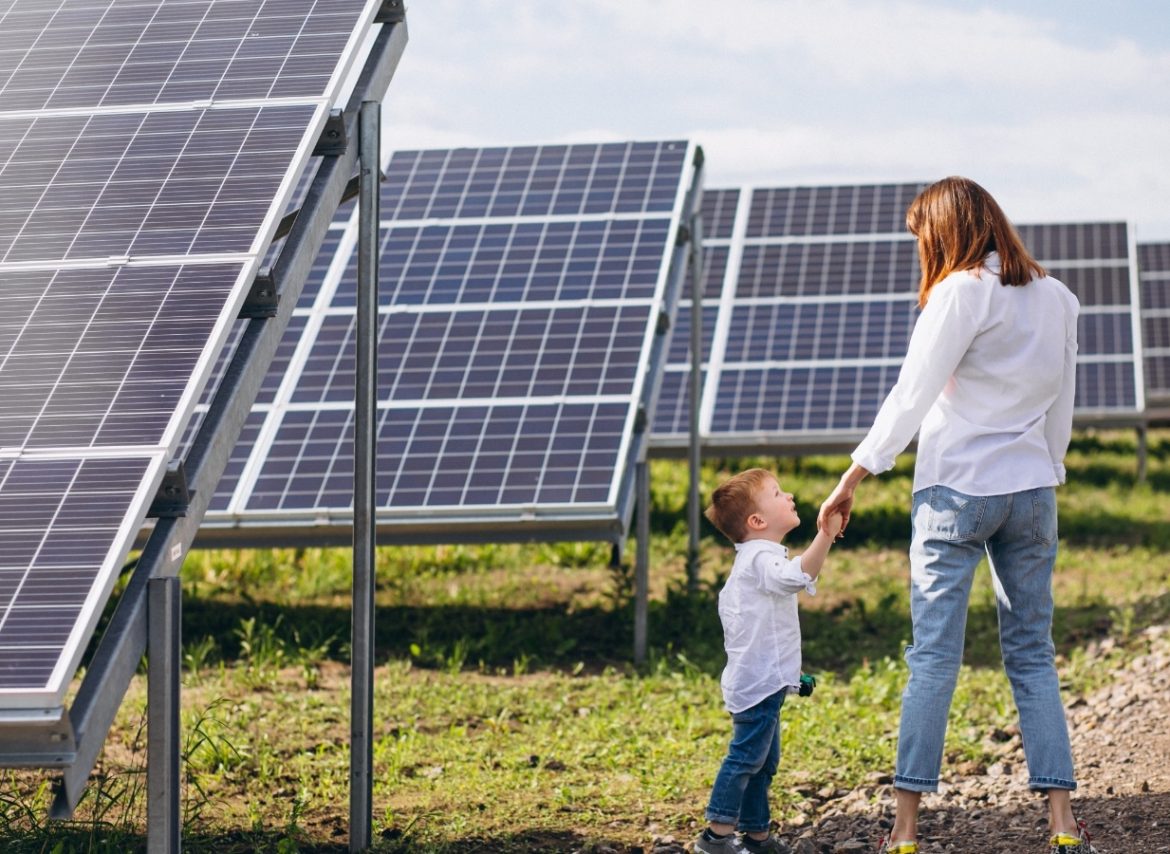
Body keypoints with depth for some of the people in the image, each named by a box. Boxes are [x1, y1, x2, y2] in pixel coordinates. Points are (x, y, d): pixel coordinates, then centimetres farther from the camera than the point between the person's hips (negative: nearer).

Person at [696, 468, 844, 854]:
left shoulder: (749, 560, 18)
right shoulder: (762, 558, -17)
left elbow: (727, 603, 31)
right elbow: (795, 576, -39)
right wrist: (825, 537, -48)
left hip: (761, 681, 11)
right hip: (758, 682, -11)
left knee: (764, 760, 15)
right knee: (746, 757, -9)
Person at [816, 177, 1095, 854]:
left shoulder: (962, 293, -10)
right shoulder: (1057, 299, 9)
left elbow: (911, 397, -11)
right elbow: (1062, 409, 15)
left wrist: (853, 479, -6)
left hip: (957, 491, -5)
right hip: (1032, 490, 5)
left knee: (933, 657, -4)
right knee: (1034, 657, 8)